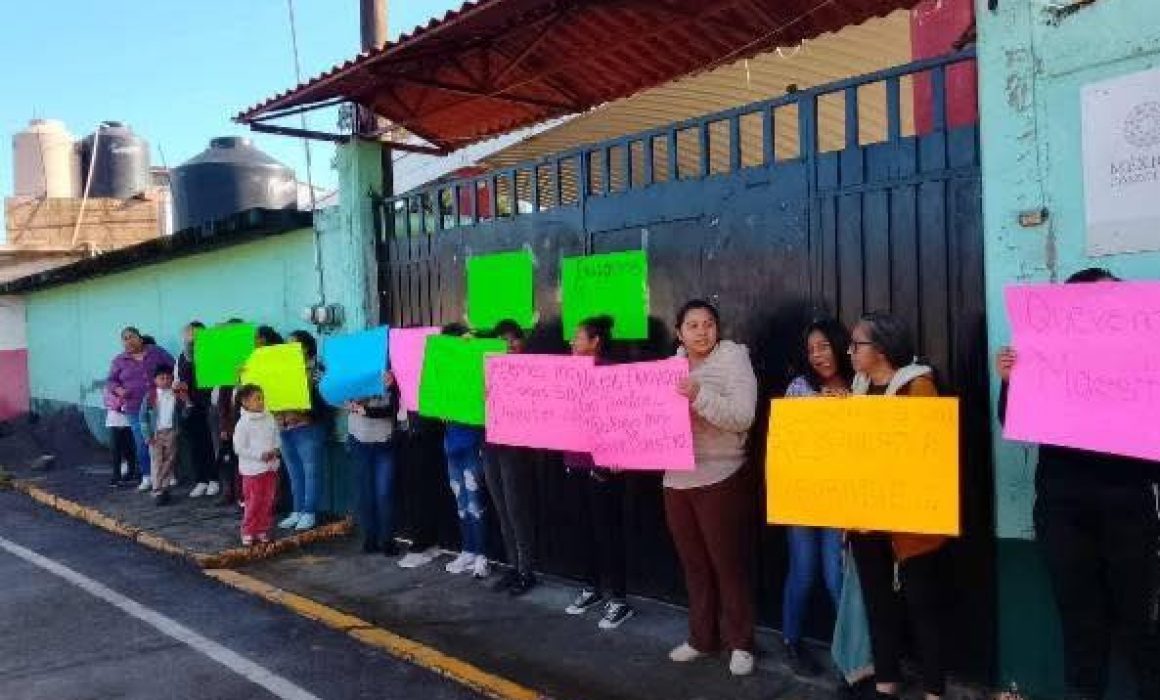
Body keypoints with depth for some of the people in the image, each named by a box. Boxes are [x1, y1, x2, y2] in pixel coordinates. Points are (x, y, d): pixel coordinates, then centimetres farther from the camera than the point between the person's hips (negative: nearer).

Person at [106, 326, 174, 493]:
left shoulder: (156, 352, 6)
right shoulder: (119, 361, 9)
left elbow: (174, 367, 11)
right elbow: (110, 381, 12)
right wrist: (118, 390, -8)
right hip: (135, 409, 1)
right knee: (142, 444, 1)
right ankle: (147, 477, 13)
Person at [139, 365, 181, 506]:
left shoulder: (176, 396, 2)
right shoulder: (150, 396, -1)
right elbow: (143, 416, -1)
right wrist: (148, 435, -7)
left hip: (171, 432, 2)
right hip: (156, 434, -2)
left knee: (169, 461, 8)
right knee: (157, 462, -1)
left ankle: (165, 488, 21)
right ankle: (157, 492, 2)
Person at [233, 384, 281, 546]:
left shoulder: (270, 419, 4)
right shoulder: (243, 423, -11)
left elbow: (276, 439, 13)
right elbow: (239, 448, -12)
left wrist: (275, 451, -8)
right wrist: (260, 455, -18)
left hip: (270, 467, 5)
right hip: (252, 469, -5)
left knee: (267, 502, 9)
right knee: (253, 502, -2)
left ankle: (262, 530, 20)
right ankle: (248, 531, 11)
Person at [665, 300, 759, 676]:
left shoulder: (733, 359, -7)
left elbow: (743, 417, -19)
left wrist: (700, 396, -31)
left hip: (719, 479, -5)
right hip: (676, 479, 5)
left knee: (728, 564, 5)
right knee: (694, 564, 16)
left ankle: (740, 643, 19)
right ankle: (702, 637, 30)